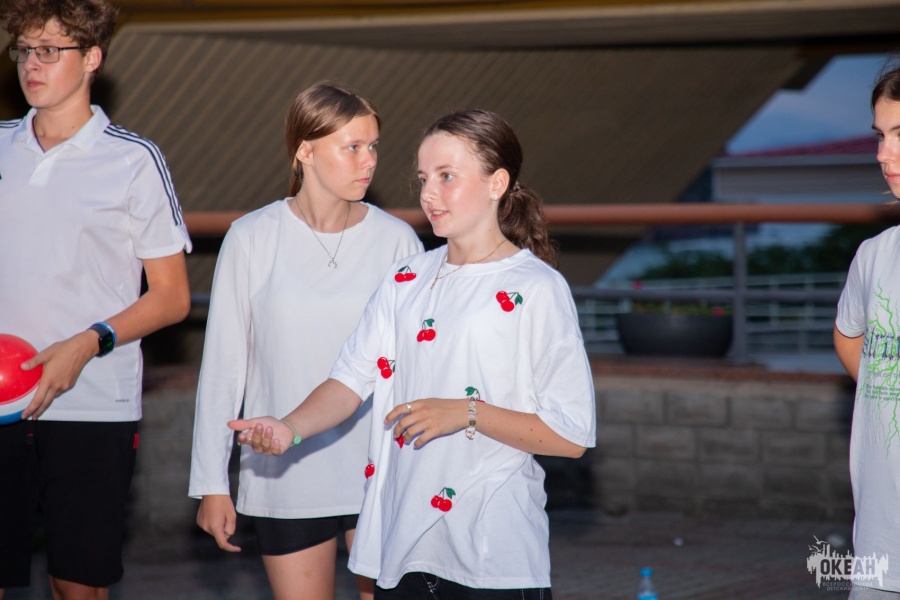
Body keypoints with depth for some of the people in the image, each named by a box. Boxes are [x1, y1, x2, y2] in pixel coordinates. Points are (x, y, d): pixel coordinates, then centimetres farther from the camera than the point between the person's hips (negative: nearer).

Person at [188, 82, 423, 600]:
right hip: (284, 475, 0)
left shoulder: (396, 240, -1)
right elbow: (223, 365, 3)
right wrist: (212, 482, 2)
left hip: (381, 474, 0)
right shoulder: (253, 239, -2)